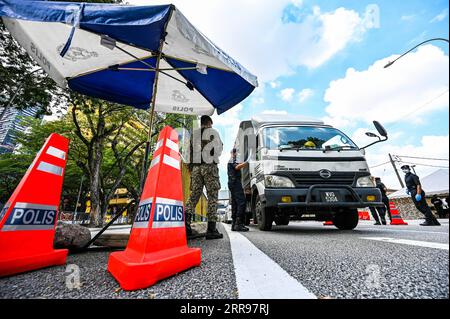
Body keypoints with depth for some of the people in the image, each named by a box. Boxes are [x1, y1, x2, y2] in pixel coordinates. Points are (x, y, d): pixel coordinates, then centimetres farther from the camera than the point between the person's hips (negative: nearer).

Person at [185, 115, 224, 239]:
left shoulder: (194, 134, 19)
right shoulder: (213, 132, 6)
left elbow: (189, 151, 16)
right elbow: (218, 151, 0)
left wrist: (191, 166, 19)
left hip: (196, 167, 5)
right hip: (209, 166, -4)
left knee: (193, 195, 7)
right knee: (212, 197, -3)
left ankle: (186, 221, -7)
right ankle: (211, 229, -3)